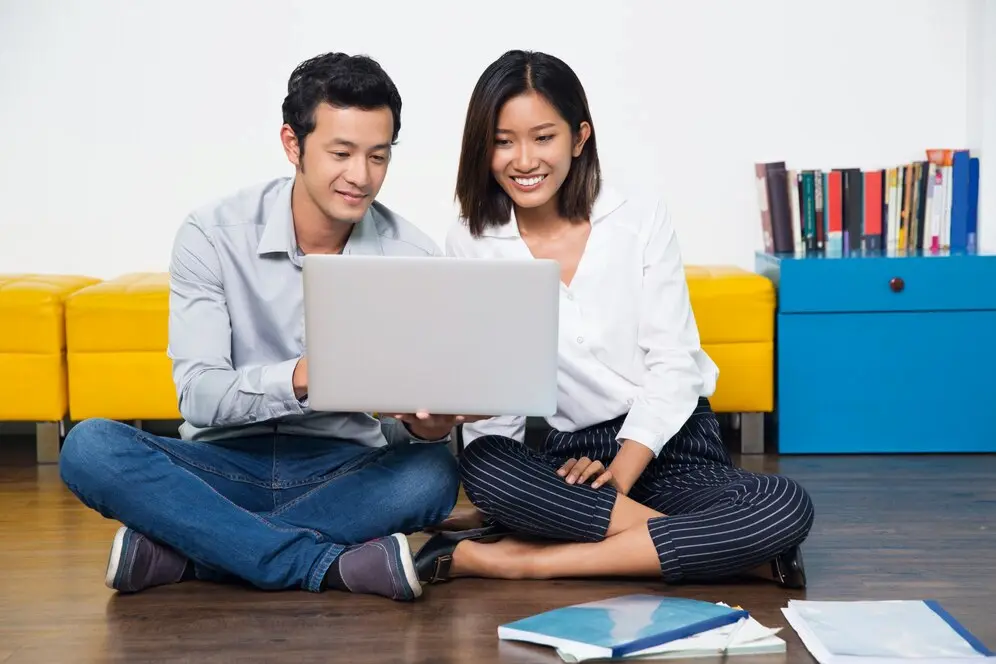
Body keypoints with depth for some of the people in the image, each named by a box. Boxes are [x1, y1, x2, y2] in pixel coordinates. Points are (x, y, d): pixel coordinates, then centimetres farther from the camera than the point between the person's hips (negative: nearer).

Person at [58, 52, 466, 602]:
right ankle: (333, 566, -31)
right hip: (227, 464, 0)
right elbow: (197, 395, -16)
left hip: (346, 470, 1)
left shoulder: (414, 257, -5)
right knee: (89, 446, -27)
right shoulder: (213, 235, -7)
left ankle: (178, 549, -25)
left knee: (433, 474, -31)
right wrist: (297, 378, -36)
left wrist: (425, 426, -31)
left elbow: (411, 423, -5)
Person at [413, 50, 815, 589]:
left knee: (787, 507, -30)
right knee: (484, 465, -33)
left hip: (672, 446, 0)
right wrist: (503, 494, -17)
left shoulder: (641, 219, -1)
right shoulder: (470, 245, 1)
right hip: (570, 460, 0)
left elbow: (674, 364, -5)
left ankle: (524, 559, -29)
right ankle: (704, 544, -25)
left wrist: (618, 475, -18)